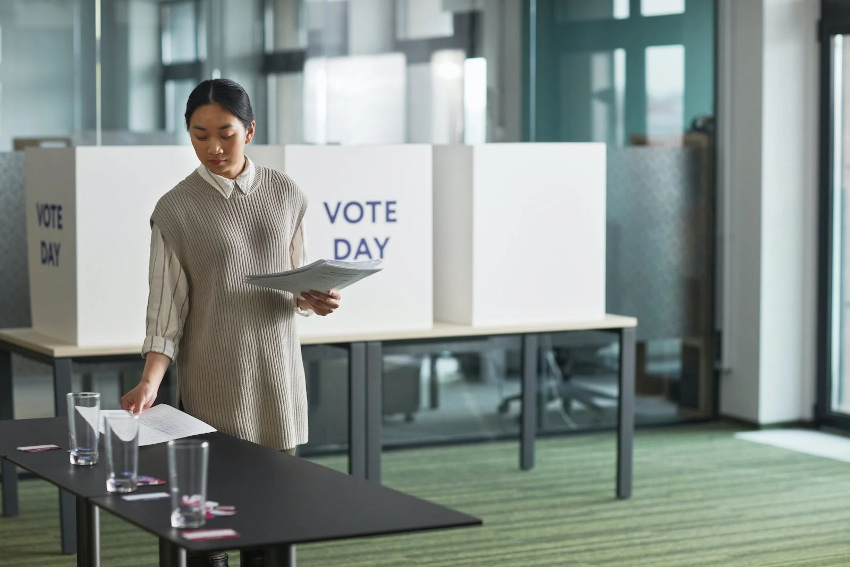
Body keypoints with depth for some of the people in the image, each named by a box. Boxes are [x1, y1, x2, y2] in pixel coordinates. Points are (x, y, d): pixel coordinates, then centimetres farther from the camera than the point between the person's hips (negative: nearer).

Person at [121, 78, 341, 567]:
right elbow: (167, 308, -5)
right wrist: (150, 382, -17)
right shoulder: (177, 209, -3)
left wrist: (317, 301, -7)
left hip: (278, 374, 3)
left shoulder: (286, 195, 6)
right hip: (213, 384, -3)